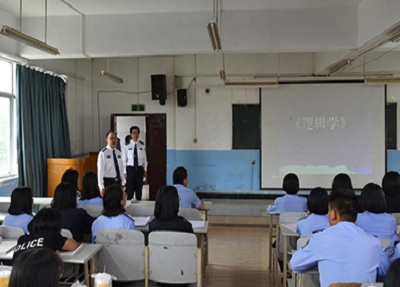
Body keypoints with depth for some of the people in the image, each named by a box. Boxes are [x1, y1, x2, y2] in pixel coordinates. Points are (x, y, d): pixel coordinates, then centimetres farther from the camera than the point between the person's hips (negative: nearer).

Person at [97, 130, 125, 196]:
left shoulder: (119, 153, 9)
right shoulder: (103, 153, -8)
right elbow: (100, 170, -10)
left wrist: (123, 182, 9)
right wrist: (101, 187, -13)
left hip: (118, 181, 6)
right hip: (108, 181, -5)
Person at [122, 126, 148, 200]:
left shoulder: (142, 145, 1)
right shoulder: (127, 146, -5)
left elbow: (144, 158, 6)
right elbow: (124, 160, -3)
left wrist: (145, 170, 3)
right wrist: (125, 172, -5)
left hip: (139, 169, 2)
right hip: (130, 169, -2)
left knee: (139, 188, 9)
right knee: (130, 189, 0)